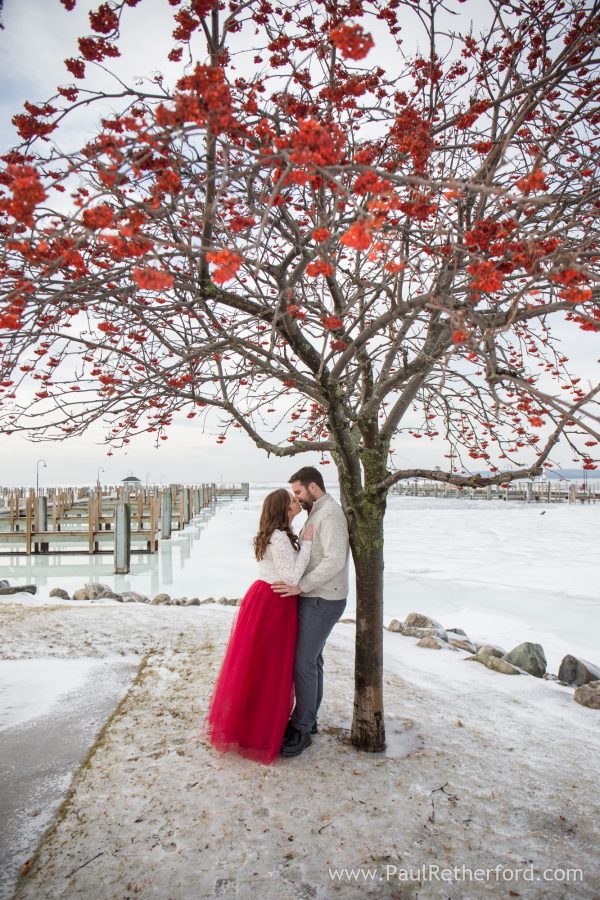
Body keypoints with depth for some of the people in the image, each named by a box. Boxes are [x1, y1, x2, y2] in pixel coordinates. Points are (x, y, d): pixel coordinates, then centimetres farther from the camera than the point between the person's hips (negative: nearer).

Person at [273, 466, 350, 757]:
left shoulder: (330, 514, -17)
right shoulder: (317, 514, 14)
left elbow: (335, 561, -28)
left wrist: (300, 586, -26)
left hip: (321, 601, -9)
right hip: (314, 599, 9)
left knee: (303, 662, -5)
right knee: (312, 659, 15)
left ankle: (301, 730, 6)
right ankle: (307, 719, 26)